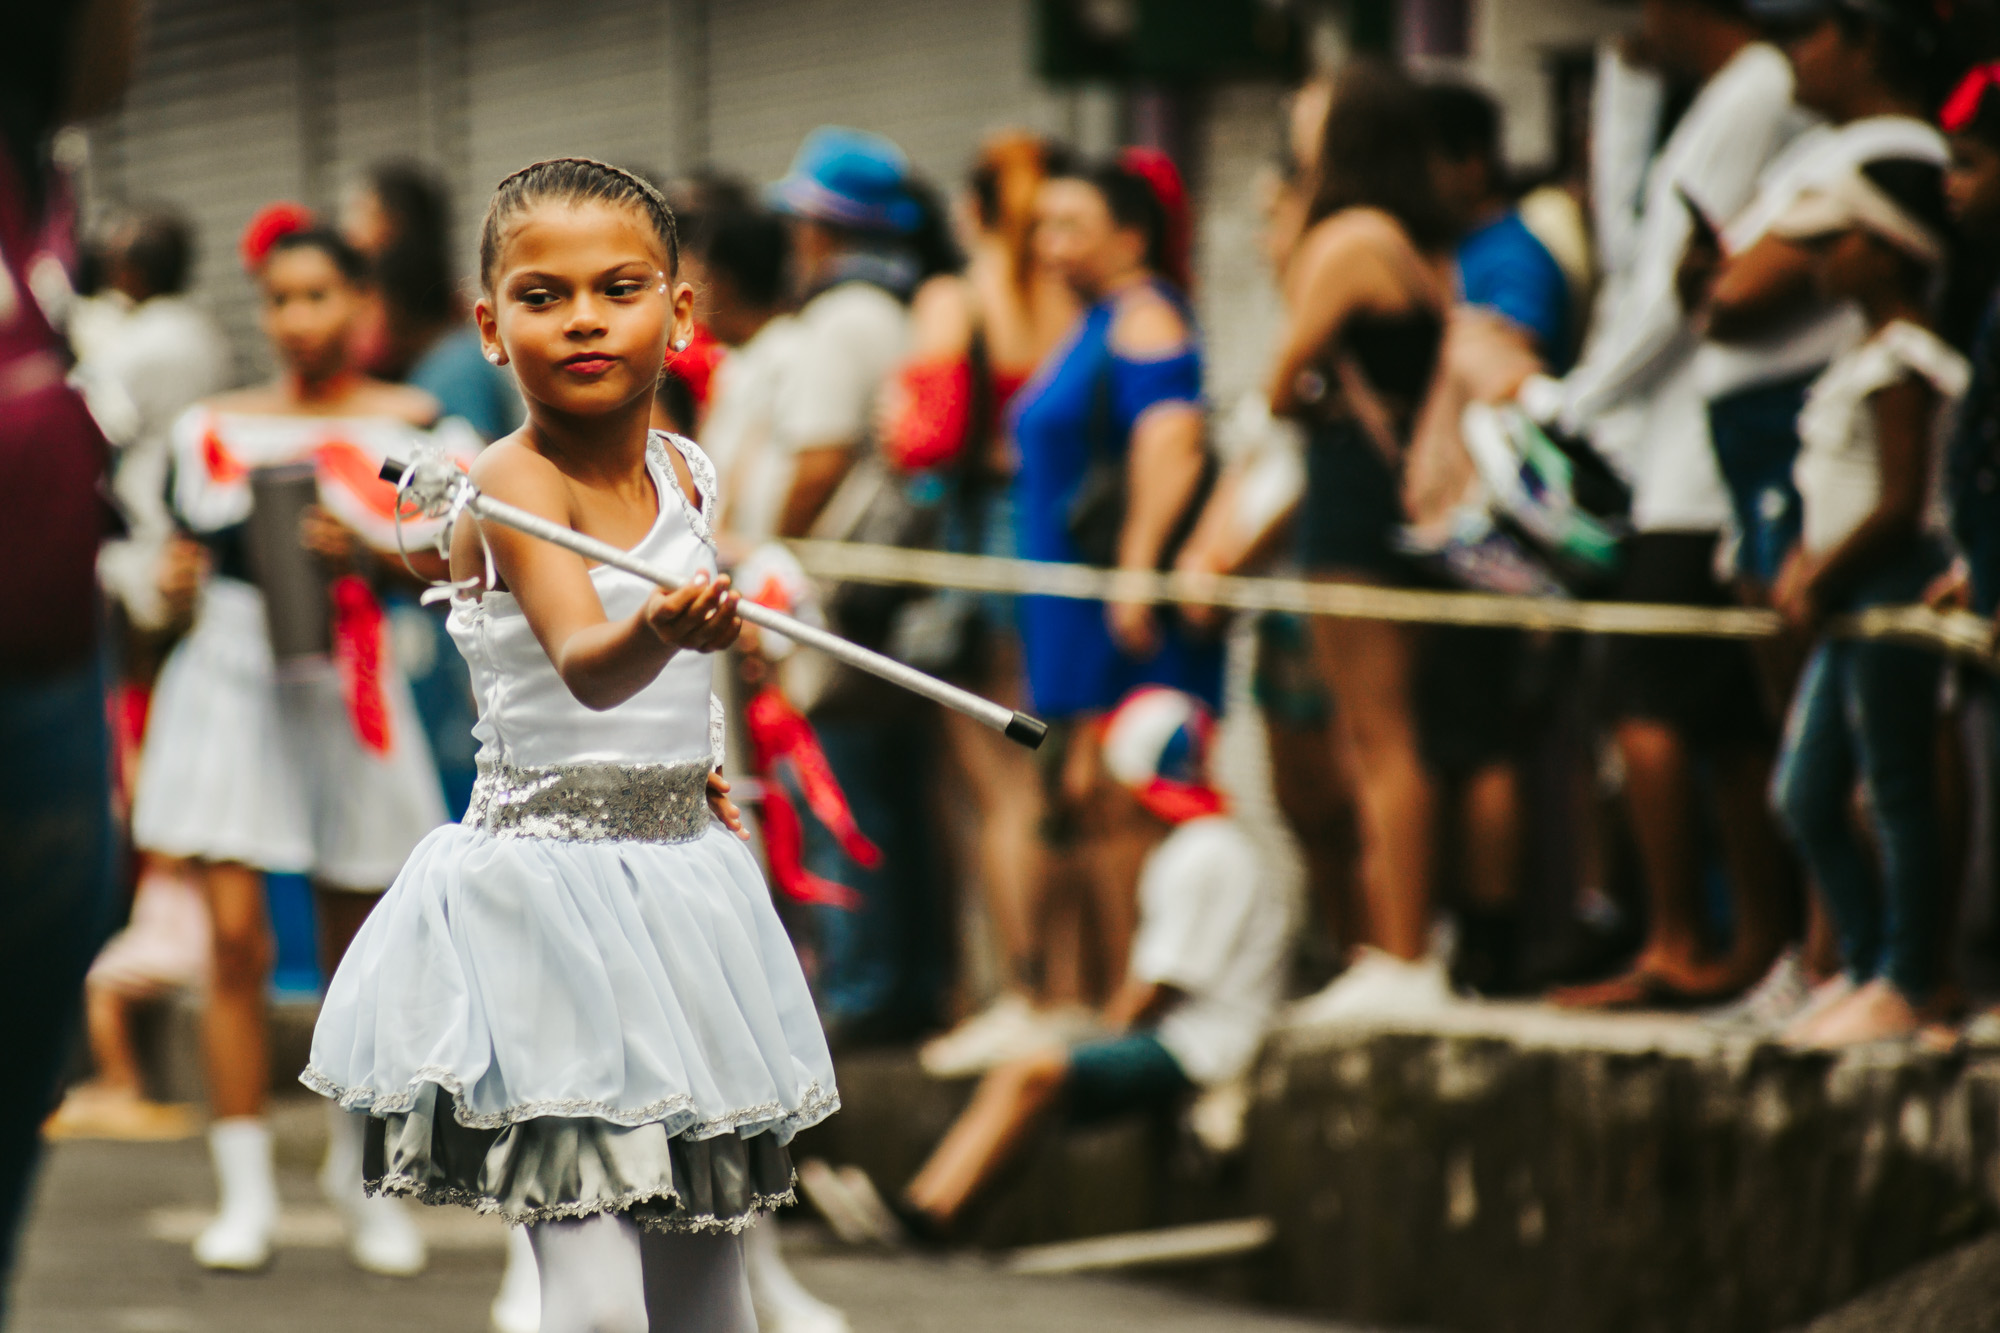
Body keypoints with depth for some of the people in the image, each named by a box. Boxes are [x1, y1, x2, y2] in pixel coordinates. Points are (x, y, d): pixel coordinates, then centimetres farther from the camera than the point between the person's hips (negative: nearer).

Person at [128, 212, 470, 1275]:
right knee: (235, 934, -10)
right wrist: (177, 579, -5)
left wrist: (367, 551, -16)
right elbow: (195, 546, 17)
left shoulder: (411, 427, 4)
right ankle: (244, 1192, -5)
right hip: (230, 678, 1)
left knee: (355, 944, 6)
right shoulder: (214, 428, 11)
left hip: (345, 688, -1)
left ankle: (357, 1170, 25)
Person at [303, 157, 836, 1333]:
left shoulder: (684, 475, 6)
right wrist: (655, 634, -51)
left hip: (680, 872, 7)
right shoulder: (514, 485, -15)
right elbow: (583, 667, -32)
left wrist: (692, 765, 13)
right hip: (545, 876, -7)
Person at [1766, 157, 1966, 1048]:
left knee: (1897, 797, -5)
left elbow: (1899, 504, -19)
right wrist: (1804, 565, 8)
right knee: (1804, 797, 11)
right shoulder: (1869, 360, 16)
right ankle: (1870, 969, 17)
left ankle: (1903, 990, 0)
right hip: (1849, 601, 10)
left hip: (1893, 583, -10)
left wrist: (1819, 581, -13)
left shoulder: (1900, 364, -15)